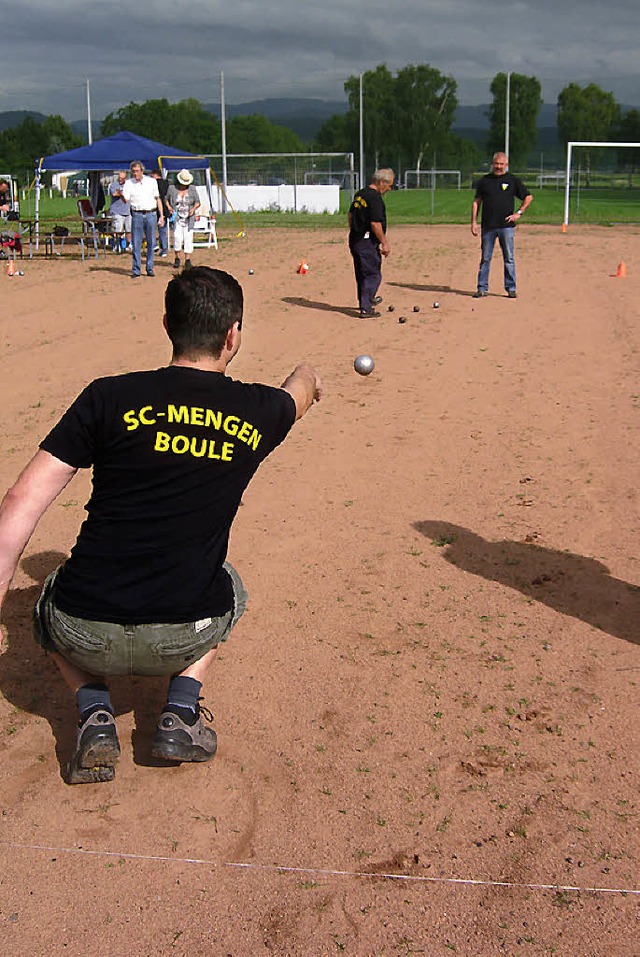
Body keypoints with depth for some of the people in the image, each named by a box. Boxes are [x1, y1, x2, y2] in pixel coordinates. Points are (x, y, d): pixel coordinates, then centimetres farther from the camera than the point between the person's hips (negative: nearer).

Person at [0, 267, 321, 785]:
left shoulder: (108, 397, -4)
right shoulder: (258, 411, 1)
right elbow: (299, 396, 28)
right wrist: (306, 375, 52)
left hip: (88, 638, -1)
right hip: (183, 638, 1)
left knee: (52, 602, 35)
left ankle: (95, 715, 12)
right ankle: (182, 712, 16)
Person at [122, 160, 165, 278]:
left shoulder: (151, 181, 8)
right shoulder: (128, 183, 5)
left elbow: (158, 199, 12)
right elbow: (125, 200, -6)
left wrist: (161, 215, 7)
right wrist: (121, 195, -29)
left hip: (151, 214, 1)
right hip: (137, 215, -1)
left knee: (151, 242, 3)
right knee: (136, 243, -2)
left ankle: (150, 268, 10)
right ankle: (135, 270, 2)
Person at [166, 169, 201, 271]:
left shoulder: (192, 189, 5)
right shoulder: (172, 188, 3)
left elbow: (197, 202, 9)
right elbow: (167, 200, 15)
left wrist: (193, 209, -10)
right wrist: (169, 207, -4)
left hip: (188, 218, 1)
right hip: (176, 218, -1)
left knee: (188, 238, -5)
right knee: (177, 237, -15)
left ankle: (187, 260, 3)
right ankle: (177, 258, 2)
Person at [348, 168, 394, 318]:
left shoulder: (359, 194, 11)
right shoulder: (375, 198, -17)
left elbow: (350, 215, 19)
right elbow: (375, 223, -22)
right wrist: (385, 243, -15)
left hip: (354, 240, 9)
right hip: (367, 242, -9)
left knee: (362, 273, 21)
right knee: (373, 275, -2)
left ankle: (368, 300, 39)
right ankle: (366, 309, -3)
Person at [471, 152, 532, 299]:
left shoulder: (513, 180, 6)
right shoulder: (484, 181, 10)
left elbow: (528, 197, 12)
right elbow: (476, 202, 11)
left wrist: (519, 213, 1)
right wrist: (474, 222, 2)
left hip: (506, 225, -1)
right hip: (488, 226, 1)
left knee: (509, 258, 1)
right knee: (485, 258, 3)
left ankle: (511, 288, 8)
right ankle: (482, 288, 8)